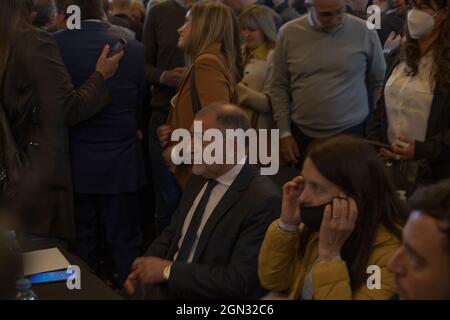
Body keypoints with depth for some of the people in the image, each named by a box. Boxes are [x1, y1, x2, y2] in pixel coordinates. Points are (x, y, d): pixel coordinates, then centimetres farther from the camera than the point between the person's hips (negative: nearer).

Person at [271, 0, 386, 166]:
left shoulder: (364, 32, -6)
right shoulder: (289, 33, -3)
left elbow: (378, 83, 5)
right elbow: (279, 87, 4)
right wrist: (284, 133, 1)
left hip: (351, 133, -1)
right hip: (303, 135, 1)